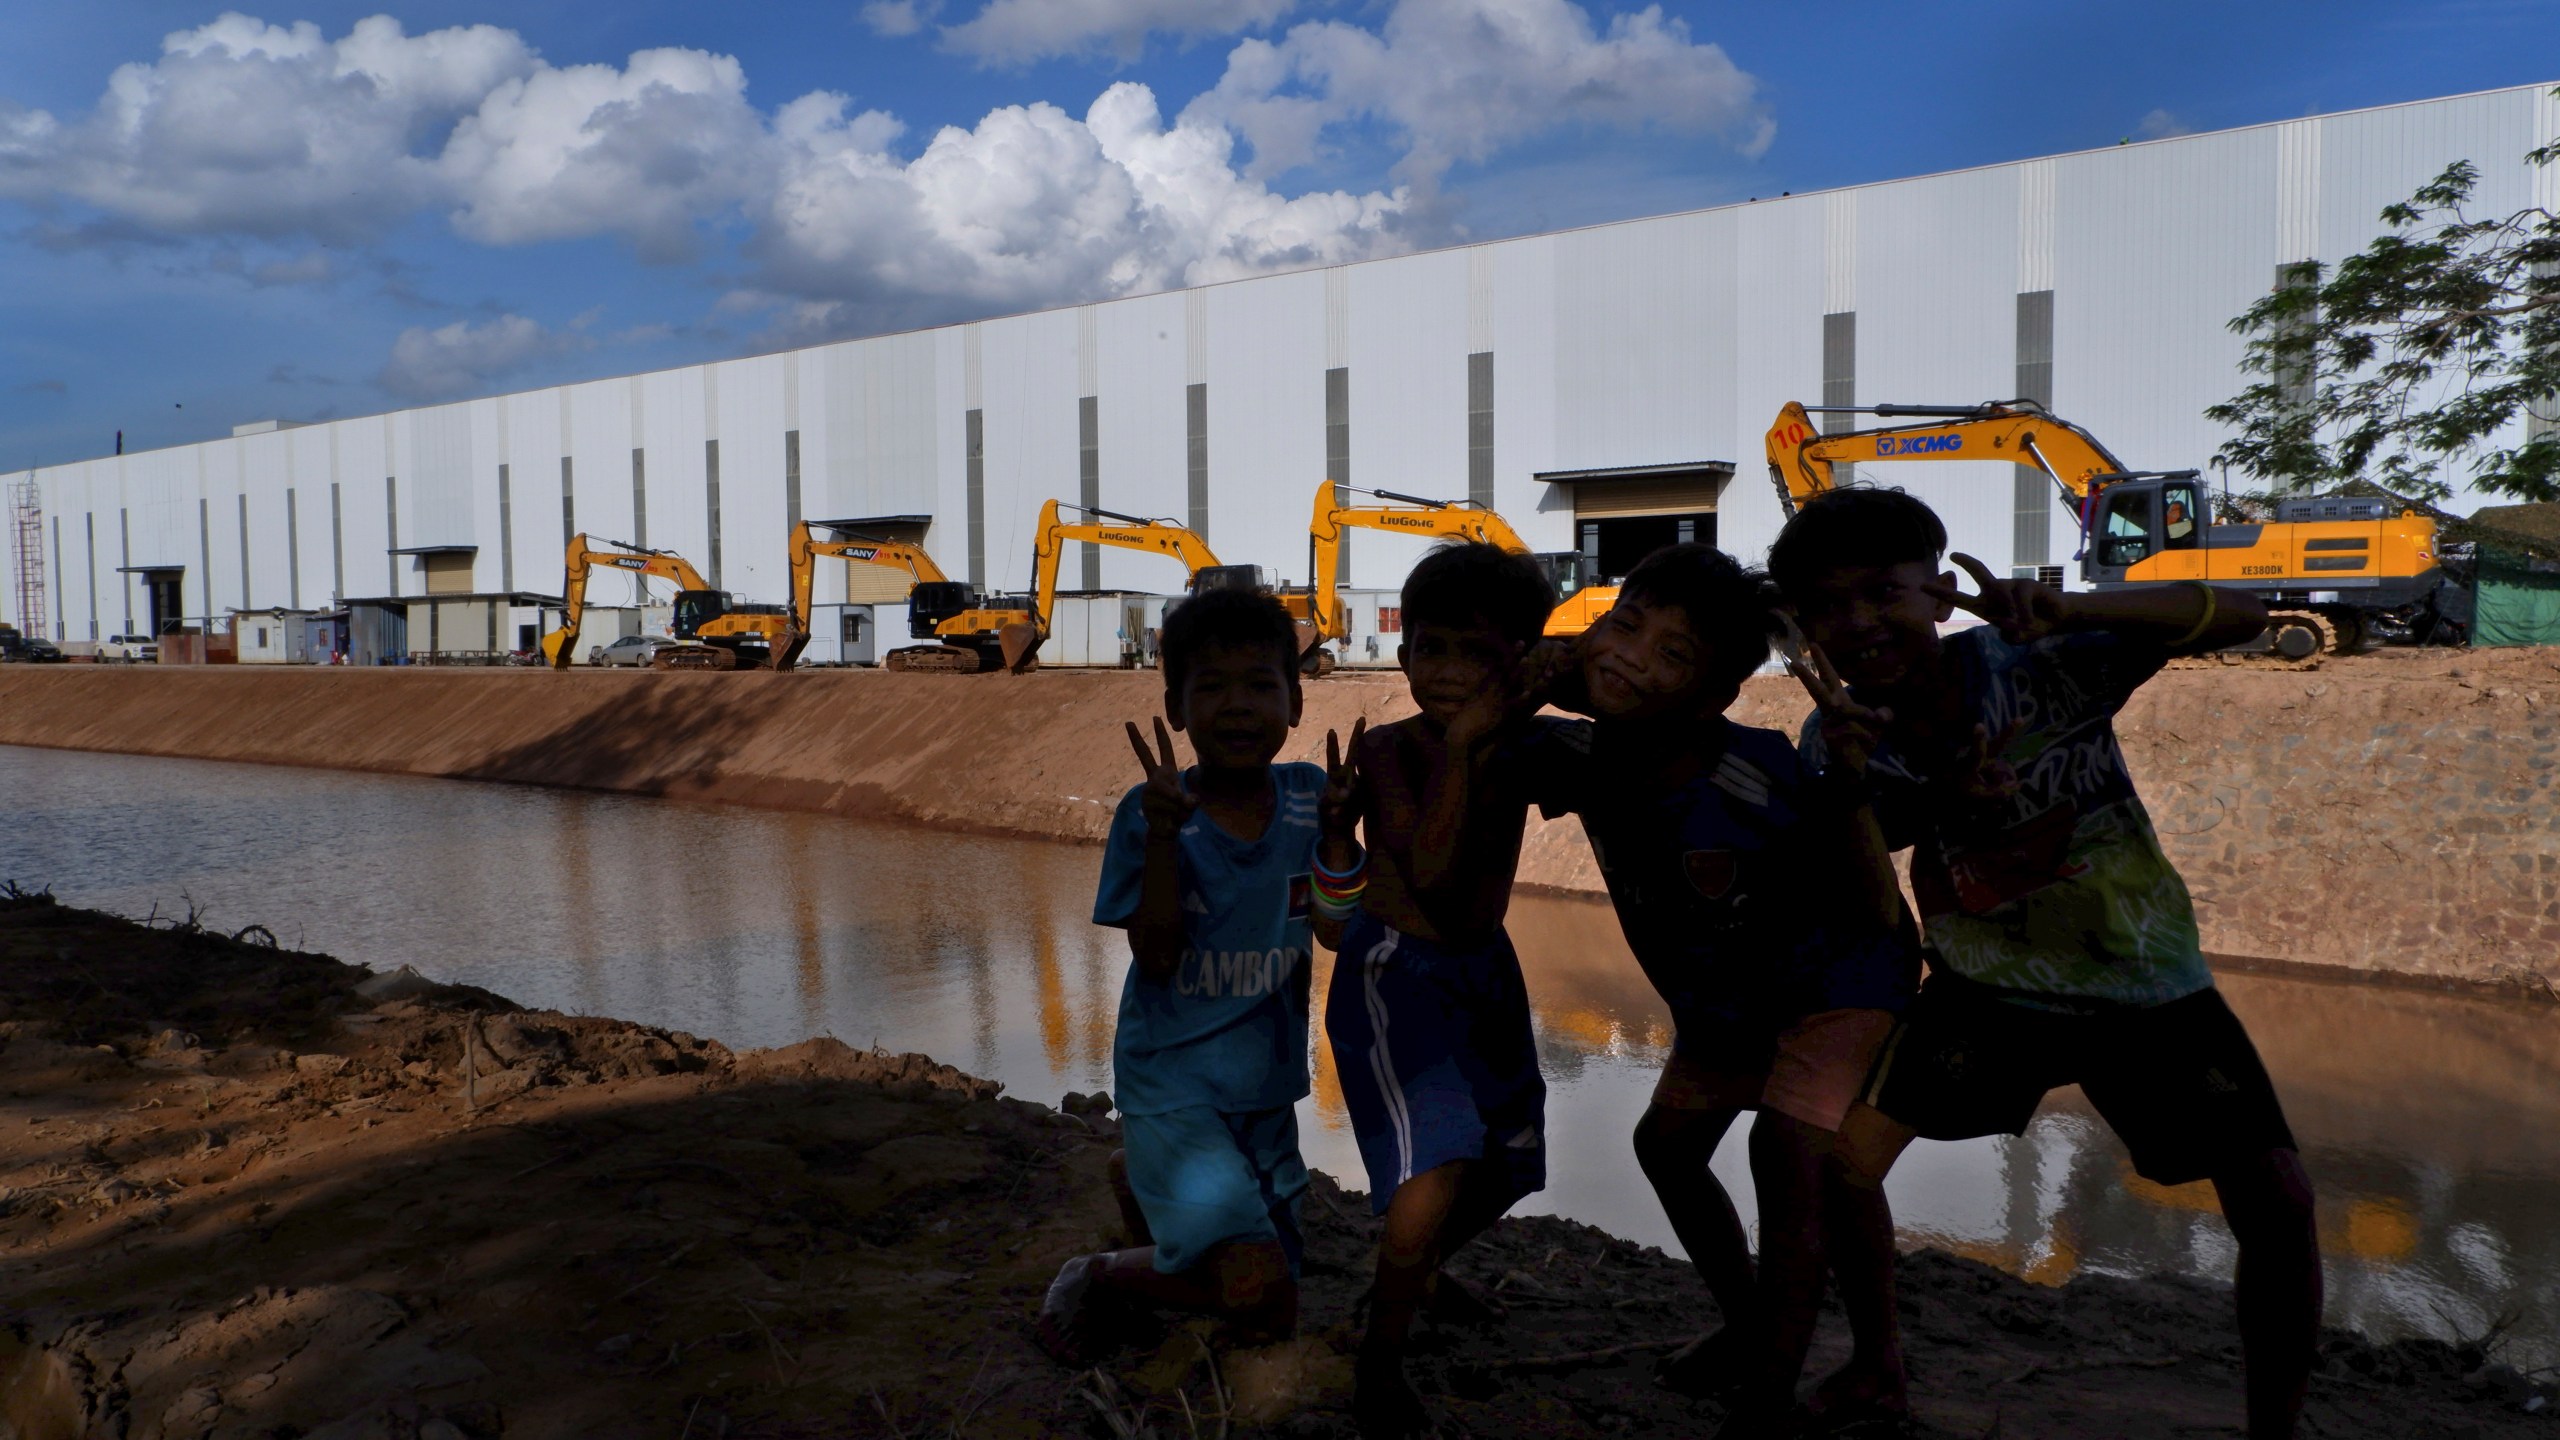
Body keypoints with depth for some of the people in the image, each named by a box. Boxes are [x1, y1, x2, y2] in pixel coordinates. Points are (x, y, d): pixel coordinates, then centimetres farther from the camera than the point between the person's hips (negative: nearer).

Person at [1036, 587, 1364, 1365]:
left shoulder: (1307, 797, -4)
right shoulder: (1150, 813, -14)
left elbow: (1337, 933, -5)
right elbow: (1155, 959, -18)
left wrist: (1336, 834, -20)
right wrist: (1163, 834, -29)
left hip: (1267, 1086, 5)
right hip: (1174, 1081, -5)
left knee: (1269, 1310, 18)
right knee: (1258, 1294, -22)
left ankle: (1138, 1179, 40)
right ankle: (1101, 1277, 7)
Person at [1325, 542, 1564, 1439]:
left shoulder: (1524, 748, -5)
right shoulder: (1391, 749, -19)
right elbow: (1429, 869, -29)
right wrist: (1460, 745, -32)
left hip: (1483, 968, 6)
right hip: (1394, 972, -6)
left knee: (1506, 1163, 20)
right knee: (1430, 1186, -20)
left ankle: (1421, 1269, 50)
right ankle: (1379, 1360, 6)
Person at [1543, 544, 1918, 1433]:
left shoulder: (1759, 778, -38)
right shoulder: (1585, 760, -23)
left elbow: (1877, 915, -33)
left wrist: (1848, 788, -46)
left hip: (1839, 980, -7)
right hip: (1719, 1003, 7)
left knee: (1790, 1148, -23)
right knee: (1667, 1143, 15)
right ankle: (1751, 1327, 39)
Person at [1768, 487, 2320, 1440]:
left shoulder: (2039, 662, -24)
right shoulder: (1838, 741, -15)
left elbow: (2241, 617, -29)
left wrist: (2072, 609, -46)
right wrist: (1943, 802, -34)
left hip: (2146, 981, -2)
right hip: (1988, 986, 2)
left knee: (2277, 1200, -9)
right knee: (1844, 1160, -5)